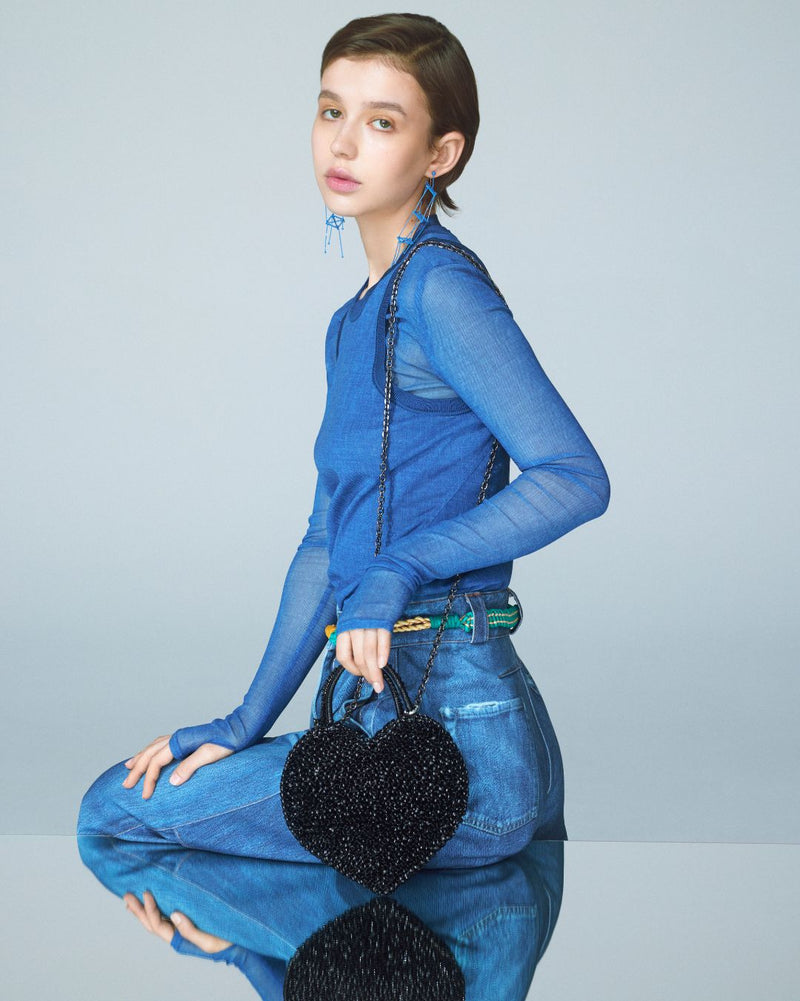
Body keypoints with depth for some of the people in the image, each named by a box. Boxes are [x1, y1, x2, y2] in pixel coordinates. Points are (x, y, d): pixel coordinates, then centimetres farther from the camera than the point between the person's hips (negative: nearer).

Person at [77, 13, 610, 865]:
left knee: (116, 809, -6)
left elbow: (576, 478, -21)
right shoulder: (357, 322, 16)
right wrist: (248, 723, 12)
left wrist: (399, 570, -23)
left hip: (450, 734, -10)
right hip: (386, 716, 10)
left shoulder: (442, 288, -12)